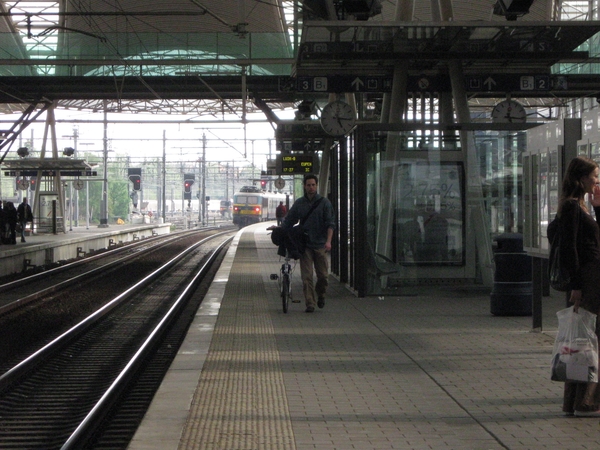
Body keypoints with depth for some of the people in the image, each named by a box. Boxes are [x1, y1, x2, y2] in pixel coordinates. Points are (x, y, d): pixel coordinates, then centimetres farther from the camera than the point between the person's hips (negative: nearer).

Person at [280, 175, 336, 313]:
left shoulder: (324, 202, 2)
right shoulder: (299, 203, 9)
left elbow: (330, 223, -3)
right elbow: (288, 221, 17)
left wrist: (328, 241, -15)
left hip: (320, 245, -1)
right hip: (305, 244, 1)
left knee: (323, 275, 0)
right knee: (306, 276, -5)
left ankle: (321, 295, 28)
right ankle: (310, 303, -1)